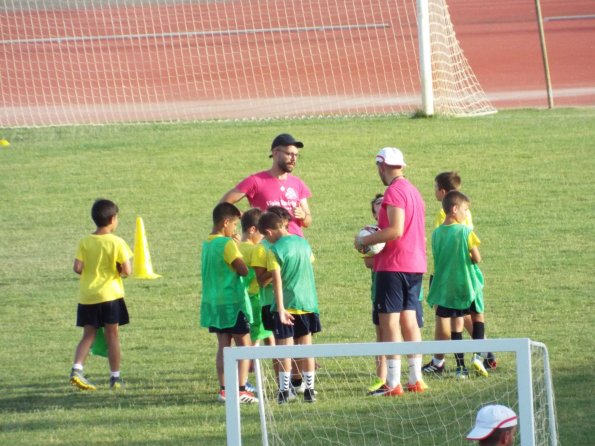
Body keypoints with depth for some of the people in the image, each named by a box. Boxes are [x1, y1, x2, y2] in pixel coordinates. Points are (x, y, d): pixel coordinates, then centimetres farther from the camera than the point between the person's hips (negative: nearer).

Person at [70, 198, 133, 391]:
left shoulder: (85, 242, -2)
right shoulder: (117, 243, -10)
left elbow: (77, 268, -8)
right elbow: (127, 270, -13)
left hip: (87, 296, 3)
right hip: (110, 295, -3)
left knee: (88, 335, 9)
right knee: (112, 335, 6)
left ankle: (77, 368, -10)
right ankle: (115, 377, 10)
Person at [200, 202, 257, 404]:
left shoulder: (207, 243, 8)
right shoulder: (227, 244, -17)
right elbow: (244, 270, -17)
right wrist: (237, 247, -6)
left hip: (213, 302, 8)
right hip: (232, 302, -8)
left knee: (223, 345, 11)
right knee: (244, 345, -1)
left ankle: (223, 389, 10)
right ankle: (241, 390, -6)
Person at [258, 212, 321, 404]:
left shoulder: (276, 249, -13)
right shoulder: (303, 242, 6)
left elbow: (277, 281, -17)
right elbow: (311, 258, 26)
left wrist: (281, 308, -19)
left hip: (287, 304, -5)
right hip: (307, 302, 5)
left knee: (285, 348, 1)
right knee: (306, 346, 11)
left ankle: (284, 391, 1)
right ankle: (309, 390, 11)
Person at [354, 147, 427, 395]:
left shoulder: (394, 191, -14)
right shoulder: (413, 191, 15)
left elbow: (396, 230, -22)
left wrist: (365, 240, -12)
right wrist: (378, 233, 20)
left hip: (393, 265, -9)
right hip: (415, 264, 9)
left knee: (389, 321, -6)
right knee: (409, 319, 13)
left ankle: (393, 383, -9)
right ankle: (416, 379, 13)